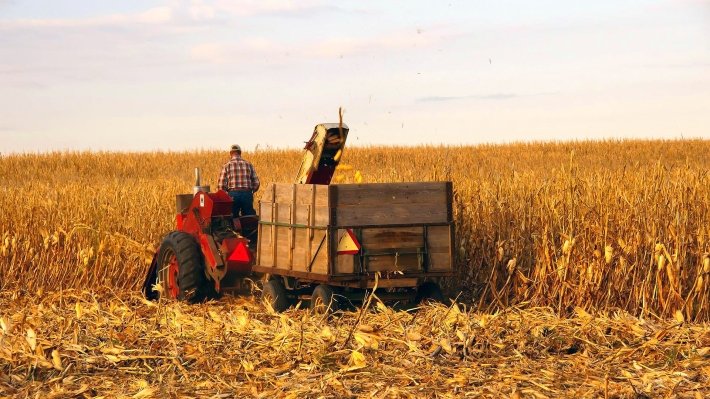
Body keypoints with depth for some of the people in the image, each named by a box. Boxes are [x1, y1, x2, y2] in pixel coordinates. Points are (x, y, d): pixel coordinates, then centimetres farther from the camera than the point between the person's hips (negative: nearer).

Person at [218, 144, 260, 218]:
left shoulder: (227, 166, 2)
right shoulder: (248, 164, 8)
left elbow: (221, 185, -3)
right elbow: (256, 183, 6)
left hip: (233, 194, -1)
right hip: (247, 194, 1)